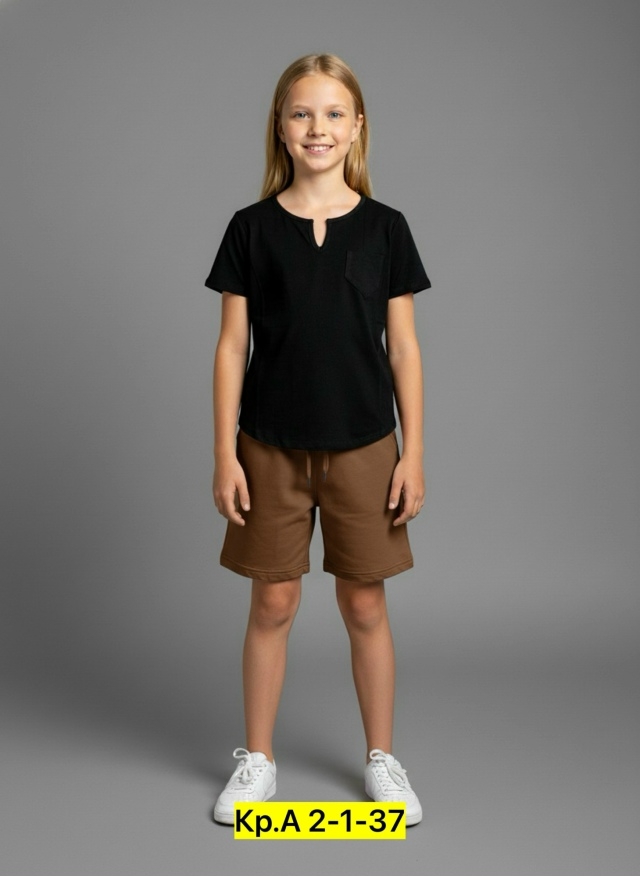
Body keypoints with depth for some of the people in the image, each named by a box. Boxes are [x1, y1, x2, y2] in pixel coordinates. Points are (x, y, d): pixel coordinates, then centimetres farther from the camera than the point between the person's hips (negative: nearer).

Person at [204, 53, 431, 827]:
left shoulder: (384, 228, 0)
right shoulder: (252, 228, 0)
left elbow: (403, 348, 1)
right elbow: (232, 346, 0)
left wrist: (413, 453, -2)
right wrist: (225, 455, -4)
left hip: (362, 446, 0)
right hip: (272, 448, 0)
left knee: (364, 603, 9)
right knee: (273, 603, 8)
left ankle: (381, 757, 27)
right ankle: (257, 757, 26)